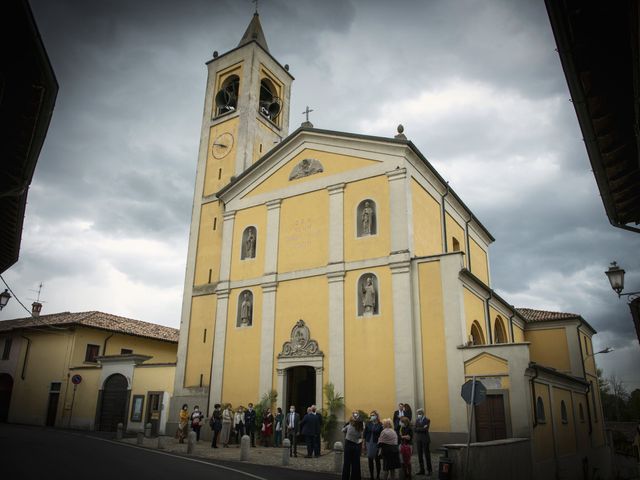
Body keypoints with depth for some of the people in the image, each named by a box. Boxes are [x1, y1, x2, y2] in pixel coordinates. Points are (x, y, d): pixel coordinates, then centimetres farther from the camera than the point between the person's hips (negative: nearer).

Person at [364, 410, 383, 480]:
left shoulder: (380, 425, -5)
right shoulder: (368, 424, 1)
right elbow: (365, 433, 5)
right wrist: (364, 443, 3)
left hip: (377, 443, -2)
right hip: (369, 443, 2)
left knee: (377, 459, 4)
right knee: (370, 459, 8)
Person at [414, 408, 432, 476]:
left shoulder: (427, 420, -5)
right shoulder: (417, 420, 10)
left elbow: (425, 429, -17)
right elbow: (414, 429, -4)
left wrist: (418, 429, -13)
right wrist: (422, 428, -14)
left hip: (425, 440, -5)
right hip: (418, 439, 5)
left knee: (427, 455, -1)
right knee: (420, 455, 7)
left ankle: (429, 470, 9)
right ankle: (422, 470, 15)